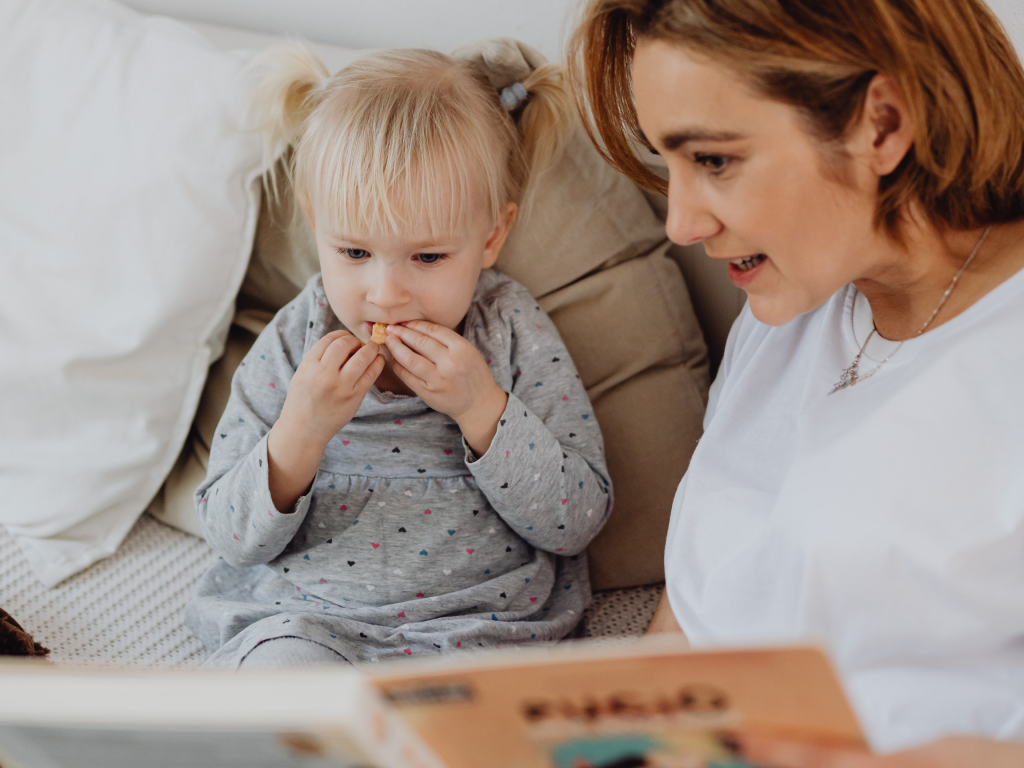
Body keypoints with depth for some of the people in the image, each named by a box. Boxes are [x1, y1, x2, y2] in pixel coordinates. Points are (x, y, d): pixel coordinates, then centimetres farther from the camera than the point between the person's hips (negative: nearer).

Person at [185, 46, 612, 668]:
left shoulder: (513, 332, -3)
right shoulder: (294, 344, 0)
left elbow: (580, 520, -5)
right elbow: (234, 538, 0)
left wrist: (481, 409, -17)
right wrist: (301, 430, -18)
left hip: (477, 626, 1)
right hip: (303, 620, 0)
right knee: (280, 665, -32)